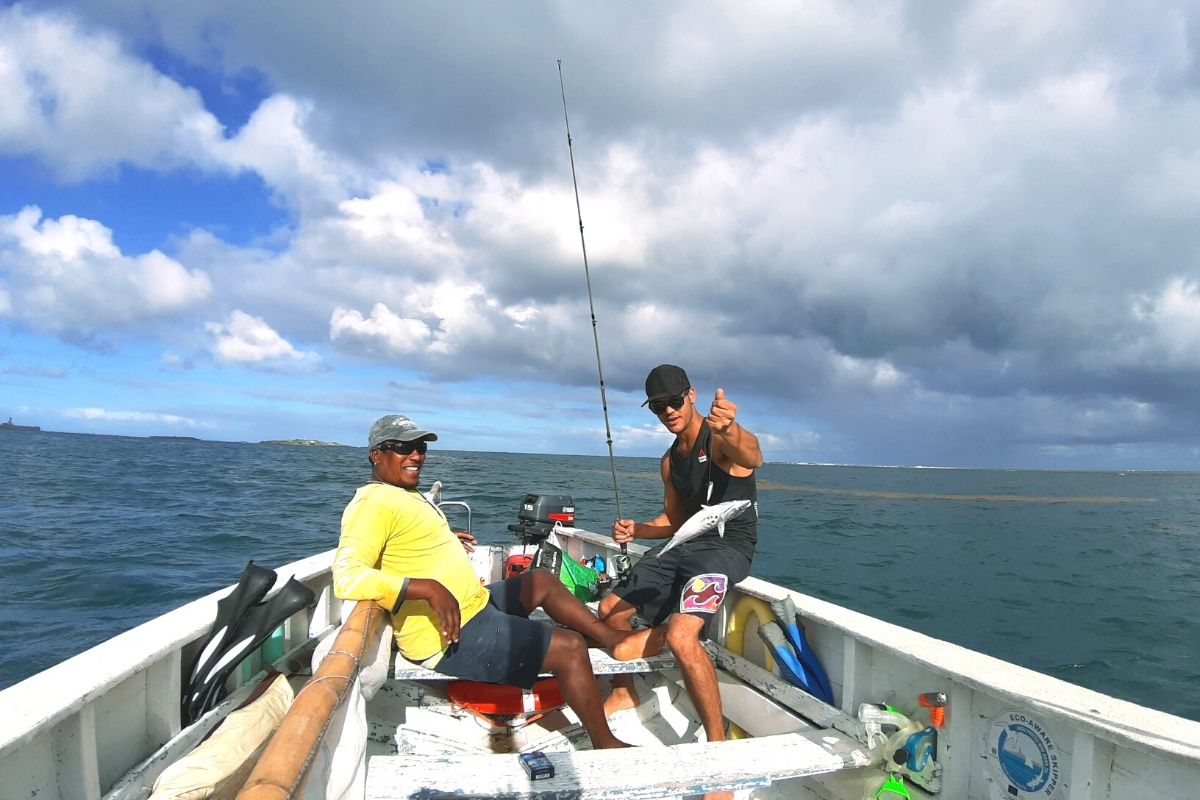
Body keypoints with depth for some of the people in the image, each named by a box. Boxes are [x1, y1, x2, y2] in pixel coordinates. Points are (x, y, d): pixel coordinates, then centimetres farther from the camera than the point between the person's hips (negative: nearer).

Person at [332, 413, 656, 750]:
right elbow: (346, 577, -33)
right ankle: (606, 745, 6)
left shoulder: (404, 493, 12)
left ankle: (617, 640, 26)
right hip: (450, 637, -11)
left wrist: (445, 540, 25)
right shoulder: (373, 503, -20)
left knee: (542, 580, 23)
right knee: (570, 648, -11)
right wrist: (429, 588, -37)